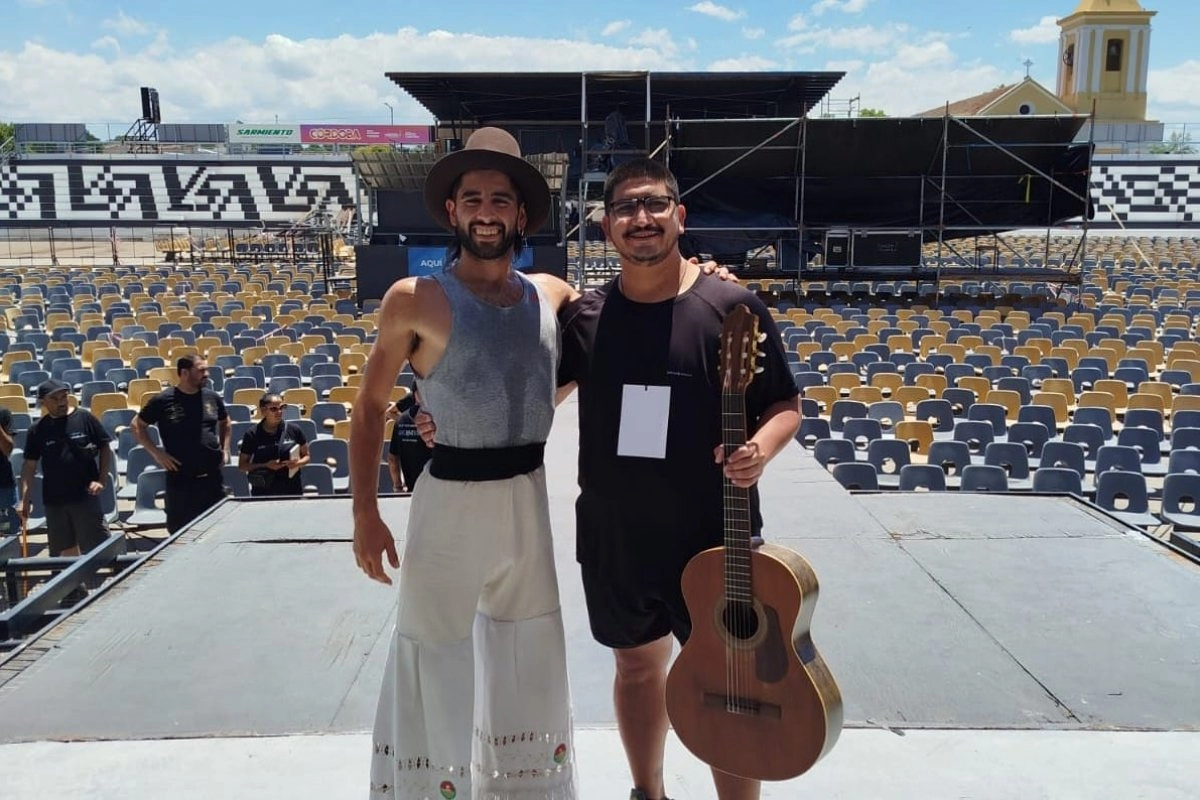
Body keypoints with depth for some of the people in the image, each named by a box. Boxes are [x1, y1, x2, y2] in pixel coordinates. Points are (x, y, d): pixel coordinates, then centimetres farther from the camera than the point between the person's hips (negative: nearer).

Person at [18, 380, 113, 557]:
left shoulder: (84, 418, -4)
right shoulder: (38, 429, 3)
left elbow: (105, 448, 2)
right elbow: (30, 465, 6)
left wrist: (101, 480, -7)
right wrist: (25, 498, -1)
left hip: (85, 495, -3)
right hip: (53, 499, 3)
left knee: (97, 546, -2)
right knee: (65, 549, 12)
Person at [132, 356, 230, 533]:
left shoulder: (212, 398, 3)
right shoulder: (163, 400, -6)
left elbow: (225, 422, 21)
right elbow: (137, 426, 4)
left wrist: (225, 449, 9)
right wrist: (156, 453, -5)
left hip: (212, 477, 3)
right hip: (180, 479, -3)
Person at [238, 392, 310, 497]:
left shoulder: (294, 430, 0)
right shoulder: (252, 435, -3)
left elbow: (306, 456, 10)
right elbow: (242, 466, 1)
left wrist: (297, 463, -12)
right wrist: (266, 466, -13)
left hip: (292, 490, 1)